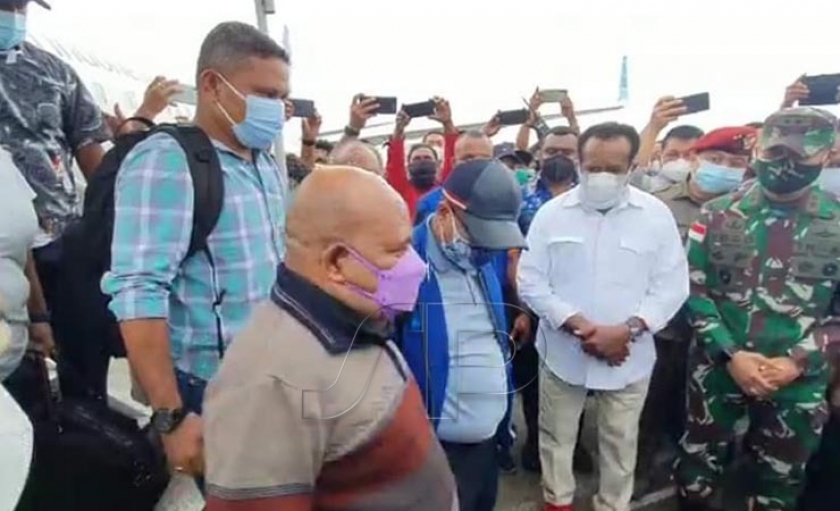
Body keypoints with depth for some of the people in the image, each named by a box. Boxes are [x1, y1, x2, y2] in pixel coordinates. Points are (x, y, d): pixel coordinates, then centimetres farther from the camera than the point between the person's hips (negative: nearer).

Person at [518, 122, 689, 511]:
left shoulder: (656, 215, -5)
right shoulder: (552, 213, -5)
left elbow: (671, 287, -5)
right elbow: (530, 281, -7)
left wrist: (626, 330, -18)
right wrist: (578, 325, -18)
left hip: (629, 357, 0)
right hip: (562, 353, 1)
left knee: (620, 442, 17)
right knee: (557, 436, 17)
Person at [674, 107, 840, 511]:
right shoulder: (717, 214, -4)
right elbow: (693, 290, -5)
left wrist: (796, 362, -14)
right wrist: (731, 354, -14)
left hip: (797, 382, 1)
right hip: (717, 368, 0)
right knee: (697, 467, 15)